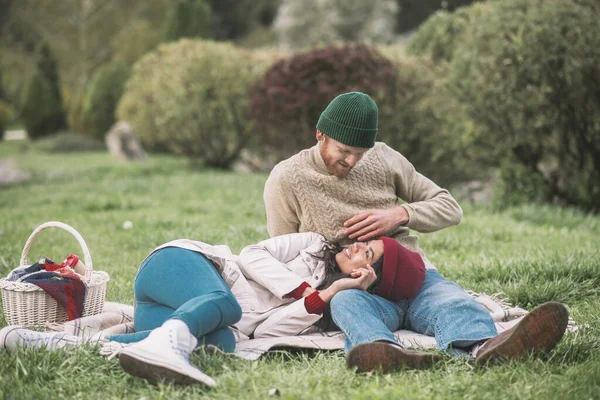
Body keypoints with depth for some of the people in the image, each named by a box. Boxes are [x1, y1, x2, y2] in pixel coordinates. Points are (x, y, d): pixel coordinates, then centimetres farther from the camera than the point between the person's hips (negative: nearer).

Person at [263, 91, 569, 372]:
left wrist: (400, 215, -4)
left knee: (452, 300, -33)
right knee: (347, 302, -39)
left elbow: (450, 209, 16)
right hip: (355, 288, -2)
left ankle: (485, 346, -68)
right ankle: (383, 351, -74)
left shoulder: (383, 158, 13)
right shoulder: (286, 179, 4)